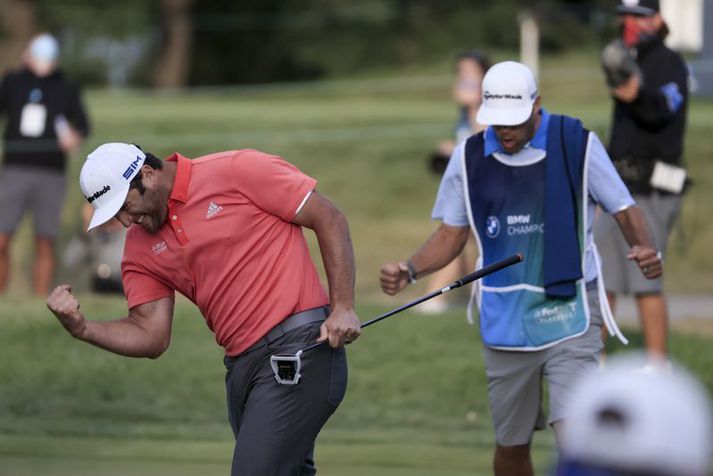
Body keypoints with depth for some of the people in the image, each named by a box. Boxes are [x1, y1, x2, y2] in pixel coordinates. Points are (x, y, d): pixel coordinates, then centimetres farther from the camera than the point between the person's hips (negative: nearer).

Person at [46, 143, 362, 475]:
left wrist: (343, 308, -11)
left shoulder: (237, 171, -7)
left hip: (299, 349, -8)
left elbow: (329, 219, -4)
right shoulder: (141, 248, 12)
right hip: (241, 367, 8)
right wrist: (81, 328, -9)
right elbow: (151, 337, 8)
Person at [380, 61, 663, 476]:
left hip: (569, 317, -3)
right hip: (505, 327, 3)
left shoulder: (578, 145, -6)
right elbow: (451, 236, 10)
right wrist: (410, 270, -9)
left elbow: (625, 210, 0)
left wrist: (644, 248, -21)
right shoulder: (470, 157, 2)